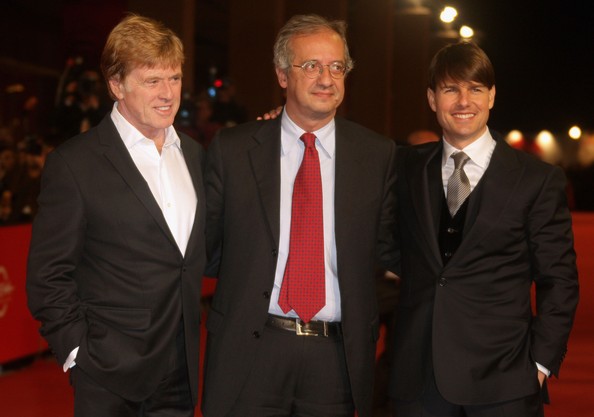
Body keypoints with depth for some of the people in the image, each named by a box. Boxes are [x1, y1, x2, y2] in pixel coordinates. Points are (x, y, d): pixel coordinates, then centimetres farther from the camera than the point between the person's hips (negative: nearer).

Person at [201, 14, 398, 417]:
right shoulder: (231, 149, 1)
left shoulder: (378, 154, 3)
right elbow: (206, 246, 6)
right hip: (249, 351, -1)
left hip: (338, 355, 1)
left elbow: (389, 248, 8)